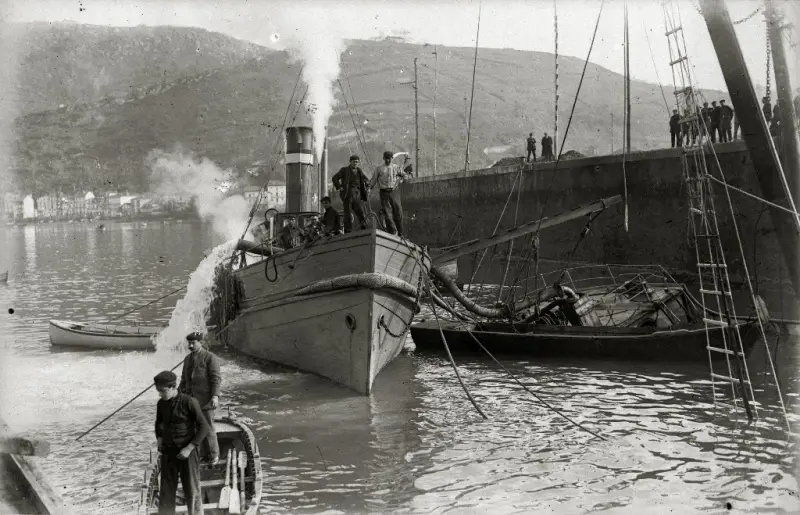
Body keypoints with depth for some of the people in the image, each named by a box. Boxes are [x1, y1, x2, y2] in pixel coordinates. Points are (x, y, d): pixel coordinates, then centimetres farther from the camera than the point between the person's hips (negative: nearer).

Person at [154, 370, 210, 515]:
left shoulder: (190, 402, -17)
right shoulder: (161, 403, 0)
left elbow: (204, 427, -14)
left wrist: (189, 449, -19)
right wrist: (159, 439, 3)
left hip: (187, 452, -4)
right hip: (168, 453, 5)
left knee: (192, 491, 1)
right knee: (166, 491, 6)